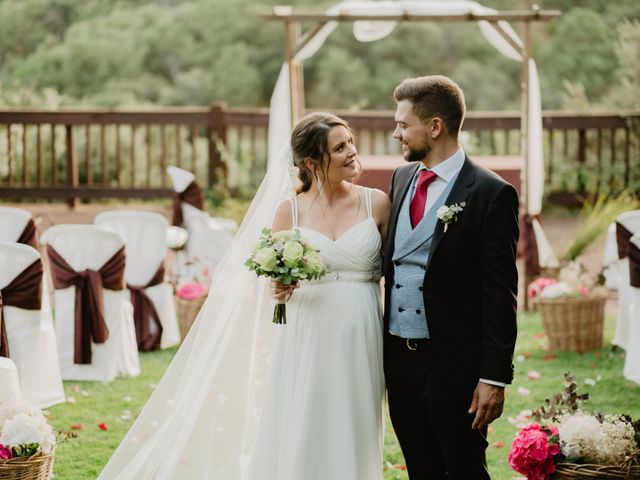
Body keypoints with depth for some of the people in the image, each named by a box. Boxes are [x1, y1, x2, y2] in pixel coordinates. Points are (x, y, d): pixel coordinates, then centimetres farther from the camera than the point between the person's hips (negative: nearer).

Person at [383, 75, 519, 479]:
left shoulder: (491, 193, -12)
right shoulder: (402, 178, 9)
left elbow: (500, 294, -13)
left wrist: (494, 377, -15)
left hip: (454, 366, -6)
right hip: (399, 357, 7)